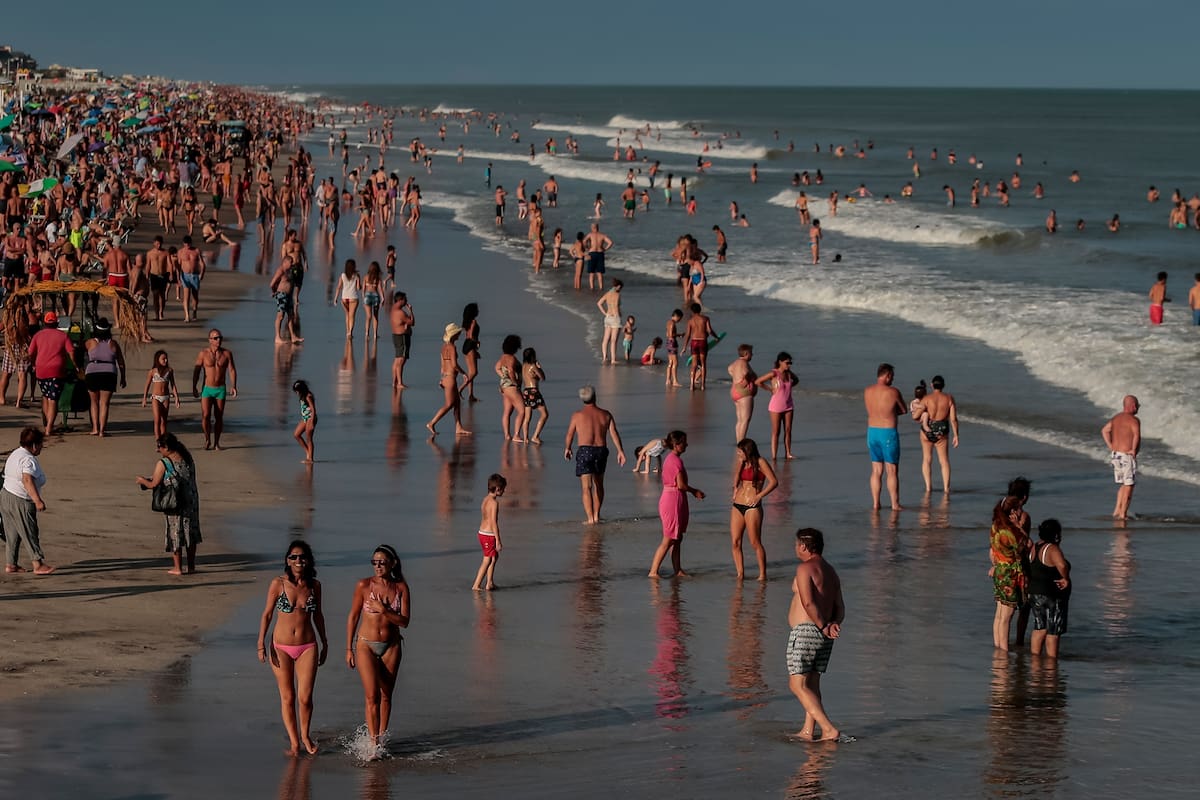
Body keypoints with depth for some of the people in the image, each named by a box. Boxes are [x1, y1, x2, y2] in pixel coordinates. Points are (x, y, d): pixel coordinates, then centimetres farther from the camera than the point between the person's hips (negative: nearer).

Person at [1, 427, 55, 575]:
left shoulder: (15, 454, 12)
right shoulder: (28, 460, -19)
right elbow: (27, 480, -32)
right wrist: (37, 500, -37)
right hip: (20, 502, -10)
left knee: (12, 534, 15)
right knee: (30, 533, -2)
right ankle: (38, 564, 2)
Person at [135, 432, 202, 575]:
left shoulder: (163, 464, -13)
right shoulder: (188, 459, 4)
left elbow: (153, 484, -11)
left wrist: (142, 480, 11)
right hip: (191, 501, 5)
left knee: (175, 533, 6)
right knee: (190, 533, 14)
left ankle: (177, 567, 9)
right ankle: (191, 566, 20)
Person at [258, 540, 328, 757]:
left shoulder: (314, 585, 1)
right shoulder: (278, 584, -7)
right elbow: (267, 614, 0)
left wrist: (325, 644, 19)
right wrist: (261, 643, -6)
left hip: (307, 647, 1)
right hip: (281, 647, -1)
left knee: (305, 698, -5)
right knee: (287, 697, 5)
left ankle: (305, 735, 21)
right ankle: (295, 743, 17)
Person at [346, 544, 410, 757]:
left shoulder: (401, 588, -3)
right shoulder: (364, 586, -9)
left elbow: (404, 621, -7)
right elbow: (353, 617, -1)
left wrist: (383, 610, -22)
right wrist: (349, 649, 0)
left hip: (391, 646, 3)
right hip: (366, 645, -2)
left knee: (386, 695, 10)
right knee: (372, 695, -11)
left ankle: (381, 738, 24)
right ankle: (374, 745, -8)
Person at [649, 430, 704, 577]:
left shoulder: (669, 459, 14)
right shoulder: (676, 460, -17)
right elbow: (681, 485, -19)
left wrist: (693, 491, 13)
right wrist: (695, 491, -3)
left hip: (668, 497, 10)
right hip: (674, 500, -10)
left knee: (677, 538, 16)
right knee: (668, 540, -6)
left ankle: (677, 570, 22)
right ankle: (653, 571, -5)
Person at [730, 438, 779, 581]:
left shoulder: (760, 462, -3)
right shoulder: (742, 464, 17)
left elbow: (774, 482, -10)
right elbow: (736, 482, 8)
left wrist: (759, 496, -11)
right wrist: (740, 462, 3)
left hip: (752, 507, -7)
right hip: (737, 506, 7)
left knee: (755, 542, -6)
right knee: (735, 542, 0)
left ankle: (762, 574, 1)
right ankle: (740, 573, 5)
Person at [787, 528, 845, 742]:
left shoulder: (805, 568, -11)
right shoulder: (831, 572, 17)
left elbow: (808, 602, -22)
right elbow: (840, 608, 12)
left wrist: (823, 626, -12)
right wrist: (834, 624, -6)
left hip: (805, 630, -9)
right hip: (823, 637, 9)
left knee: (797, 684, -7)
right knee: (811, 684, 16)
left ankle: (829, 730, -17)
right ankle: (808, 730, 15)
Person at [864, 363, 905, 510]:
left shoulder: (867, 391, 3)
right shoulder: (893, 392, -13)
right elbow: (904, 410, 0)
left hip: (872, 432, 5)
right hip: (888, 433, -5)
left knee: (876, 470, 12)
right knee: (892, 471, 2)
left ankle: (875, 503, 11)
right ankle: (895, 504, 3)